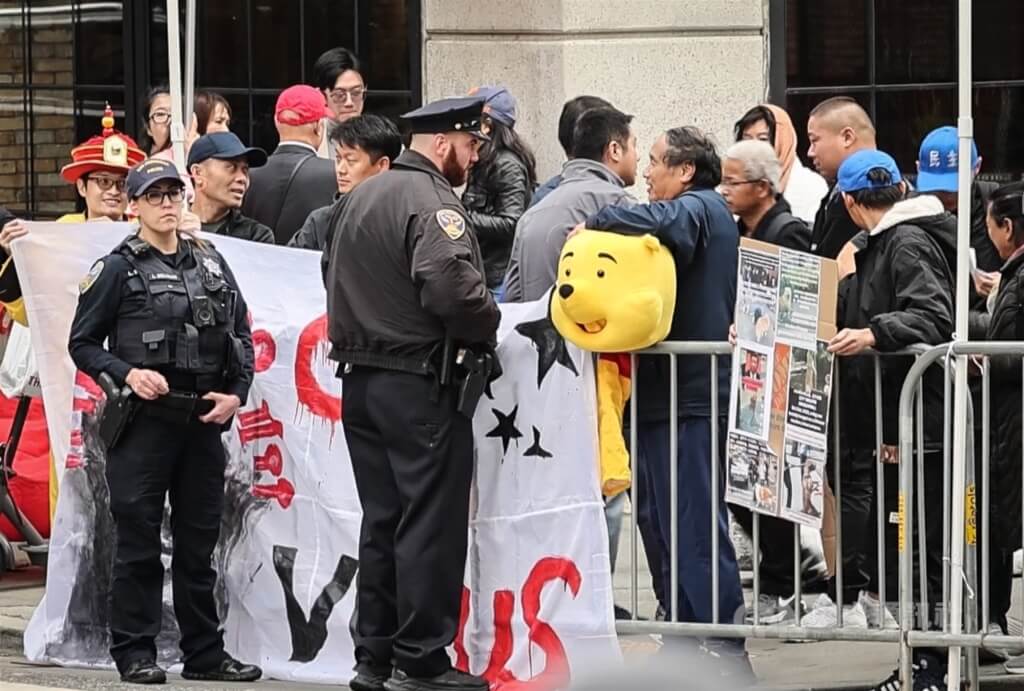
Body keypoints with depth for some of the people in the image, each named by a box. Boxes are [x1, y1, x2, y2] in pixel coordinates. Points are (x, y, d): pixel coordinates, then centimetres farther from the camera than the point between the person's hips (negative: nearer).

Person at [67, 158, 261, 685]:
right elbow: (82, 343, -1)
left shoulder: (211, 264, 13)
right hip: (144, 421, -4)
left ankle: (204, 652, 15)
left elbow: (242, 334, 17)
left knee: (199, 542, 9)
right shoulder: (118, 269, -1)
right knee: (138, 542, -1)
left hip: (204, 421, 4)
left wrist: (237, 392, 2)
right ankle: (135, 654, 4)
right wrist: (126, 374, -16)